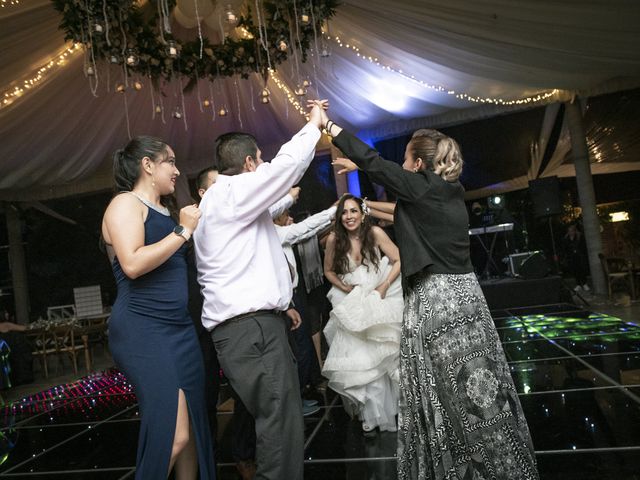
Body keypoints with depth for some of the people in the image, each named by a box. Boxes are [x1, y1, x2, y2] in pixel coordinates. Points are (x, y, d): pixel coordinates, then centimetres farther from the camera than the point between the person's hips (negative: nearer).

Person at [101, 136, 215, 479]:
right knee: (173, 433, -12)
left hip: (180, 327, 8)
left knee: (194, 427, 10)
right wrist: (182, 230, -12)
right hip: (142, 329, -8)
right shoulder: (126, 203, -5)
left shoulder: (165, 211, 19)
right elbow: (133, 264, -19)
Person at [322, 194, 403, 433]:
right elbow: (329, 271, 5)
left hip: (380, 297, -1)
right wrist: (348, 290, -8)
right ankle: (372, 411, 17)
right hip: (352, 304, 1)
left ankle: (388, 408, 25)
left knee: (382, 356, 2)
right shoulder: (334, 238, -10)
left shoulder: (375, 233, -14)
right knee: (358, 359, -1)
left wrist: (384, 287, -16)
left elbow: (399, 261, -7)